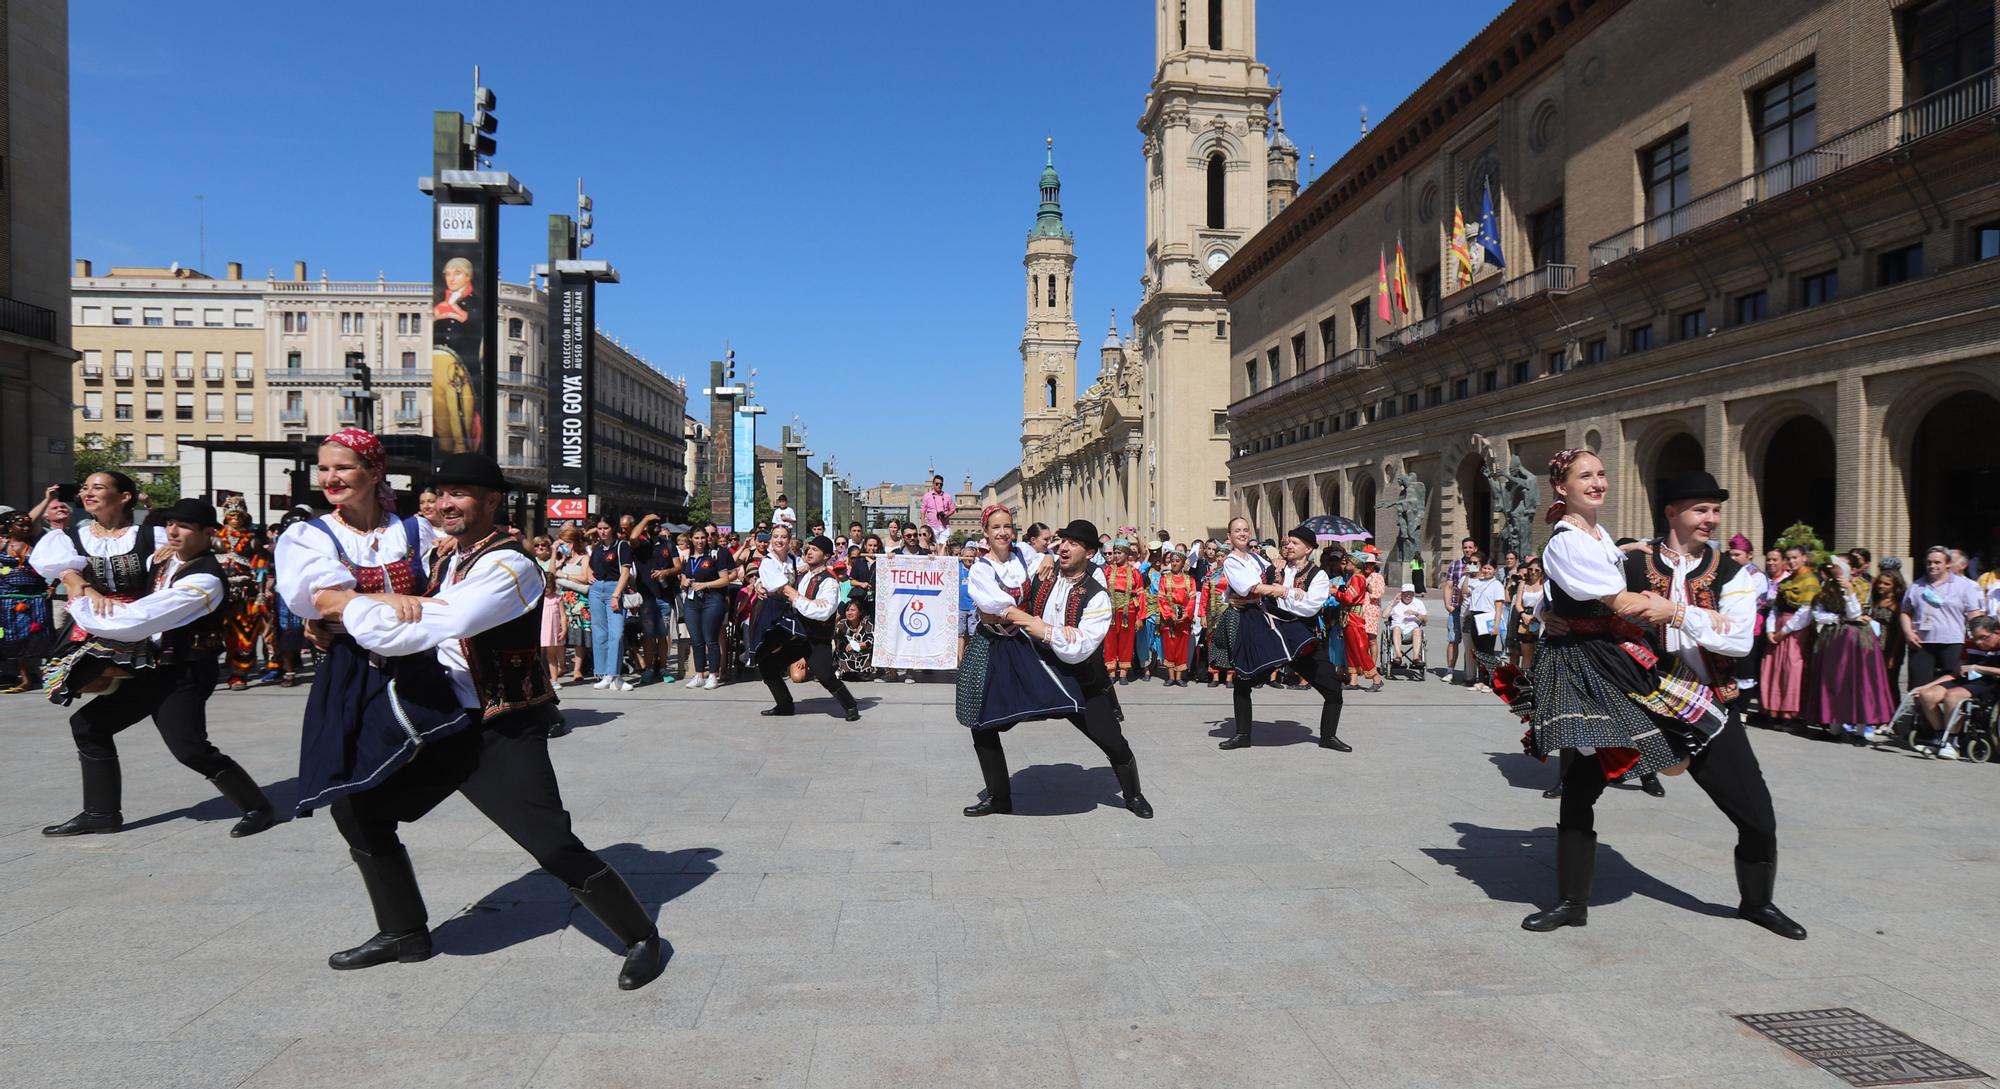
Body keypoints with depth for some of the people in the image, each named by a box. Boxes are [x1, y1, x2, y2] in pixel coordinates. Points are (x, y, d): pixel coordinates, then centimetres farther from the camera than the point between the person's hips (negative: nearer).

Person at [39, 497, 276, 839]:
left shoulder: (204, 580, -23)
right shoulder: (162, 559, 4)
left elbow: (136, 621, -27)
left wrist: (81, 603, -15)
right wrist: (90, 589, -8)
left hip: (185, 674, -9)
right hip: (153, 666, 9)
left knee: (191, 749, -17)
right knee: (88, 723, 13)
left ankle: (257, 807, 0)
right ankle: (101, 812, 24)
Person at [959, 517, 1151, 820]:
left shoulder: (1097, 597, -12)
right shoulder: (1041, 573, -2)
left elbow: (1077, 651, -22)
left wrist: (1045, 631, -24)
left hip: (1079, 682, -3)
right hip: (1032, 672, 3)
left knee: (1115, 745, -2)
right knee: (982, 726, -3)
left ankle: (1134, 796, 30)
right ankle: (998, 797, 16)